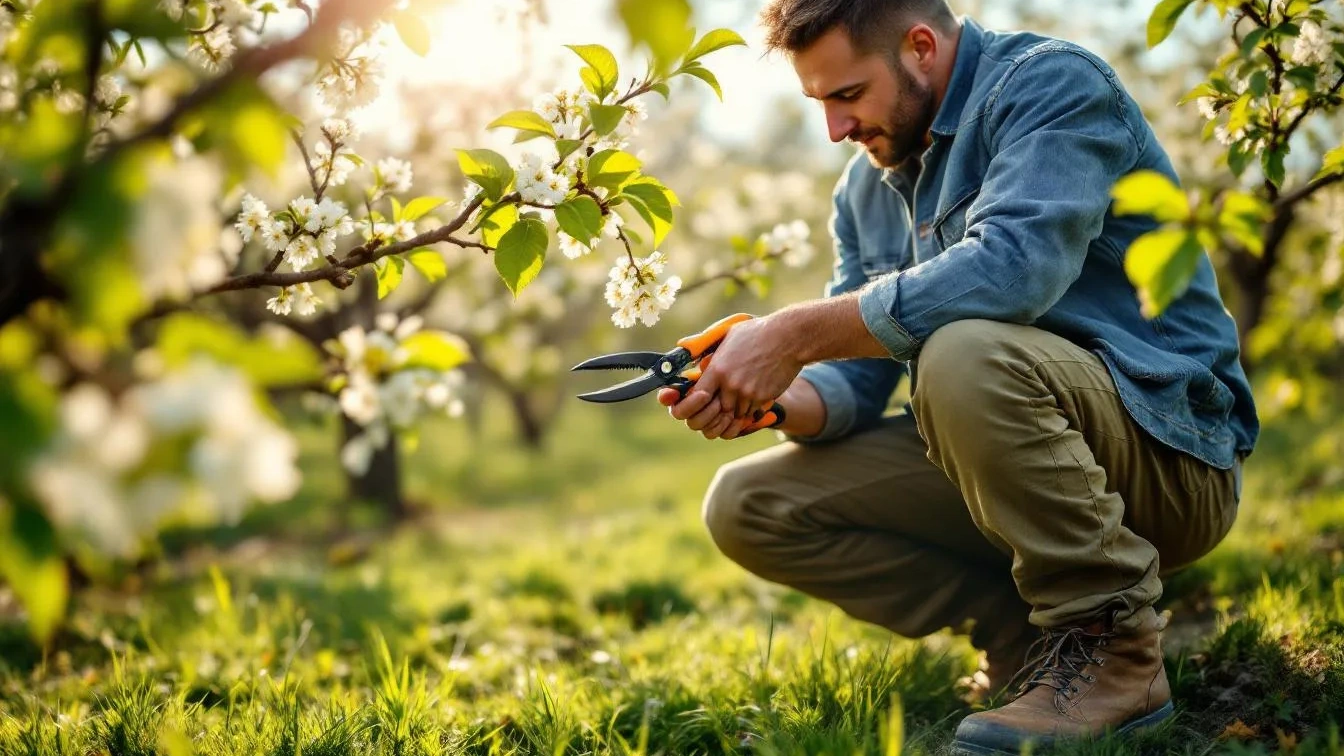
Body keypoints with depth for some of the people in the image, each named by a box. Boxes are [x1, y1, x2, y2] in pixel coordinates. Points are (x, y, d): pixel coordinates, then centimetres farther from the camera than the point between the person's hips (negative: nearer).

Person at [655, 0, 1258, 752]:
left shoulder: (1054, 83, -12)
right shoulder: (869, 186, 11)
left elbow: (1013, 268, -31)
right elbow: (855, 381, 8)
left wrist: (794, 334, -28)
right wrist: (773, 399, -15)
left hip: (1170, 449, -7)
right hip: (997, 454, 8)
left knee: (964, 351, -37)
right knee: (745, 507, -3)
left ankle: (1109, 646, -17)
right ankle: (1035, 631, -1)